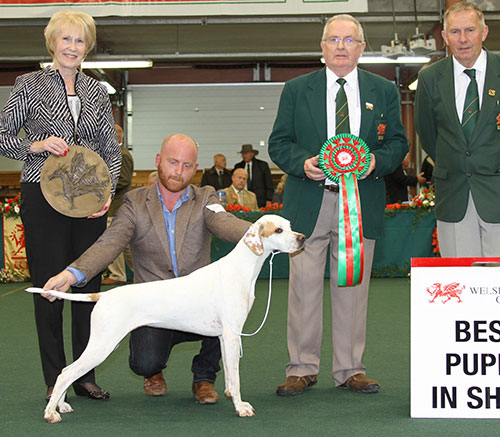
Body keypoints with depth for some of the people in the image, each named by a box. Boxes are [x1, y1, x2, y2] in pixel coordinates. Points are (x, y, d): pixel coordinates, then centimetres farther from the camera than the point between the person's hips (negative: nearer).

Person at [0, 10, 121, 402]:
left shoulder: (98, 92, 12)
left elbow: (112, 149, 13)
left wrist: (107, 191, -2)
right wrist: (36, 146, -13)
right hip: (43, 196, -3)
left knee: (89, 282, 4)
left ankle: (85, 375, 15)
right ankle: (55, 380, 9)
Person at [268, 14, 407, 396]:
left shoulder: (383, 91, 10)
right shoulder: (297, 90, 8)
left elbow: (398, 142, 9)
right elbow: (279, 142, 7)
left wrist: (377, 161, -11)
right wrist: (302, 163, -13)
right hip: (308, 203, -1)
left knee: (353, 288, 5)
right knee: (304, 288, 1)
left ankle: (350, 369, 16)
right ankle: (302, 368, 11)